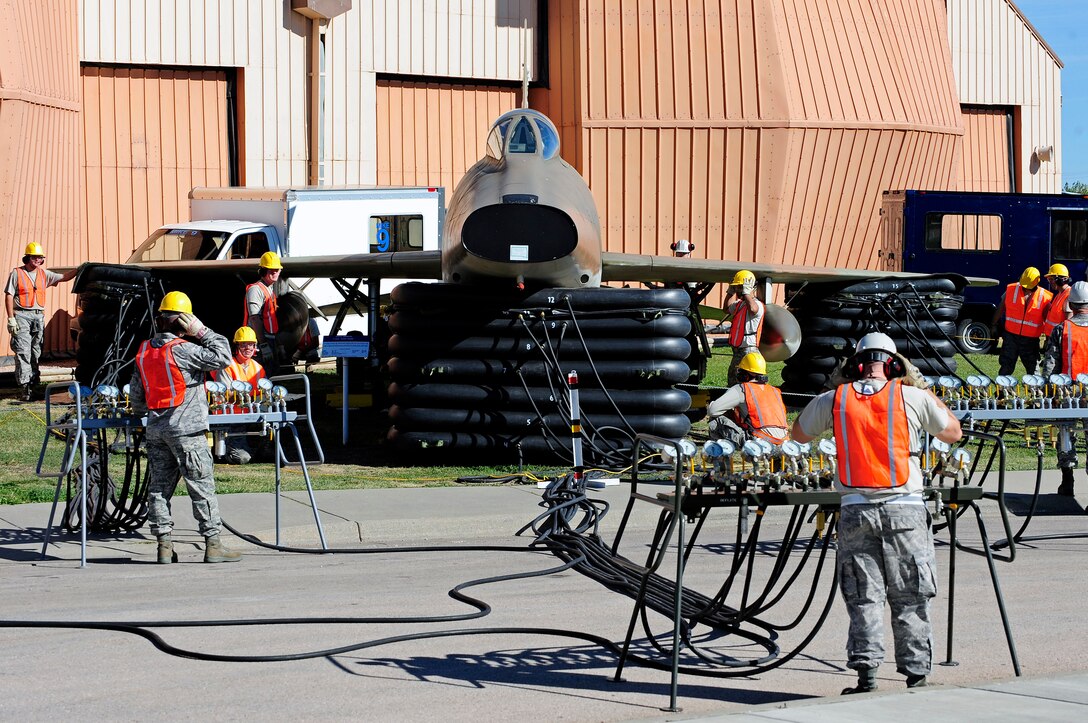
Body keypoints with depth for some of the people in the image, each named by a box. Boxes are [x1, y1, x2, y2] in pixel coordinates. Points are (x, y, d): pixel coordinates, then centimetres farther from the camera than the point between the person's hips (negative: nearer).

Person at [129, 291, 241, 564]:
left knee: (159, 486, 9)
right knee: (202, 486, -2)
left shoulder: (144, 351, 8)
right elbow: (222, 356, -16)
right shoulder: (182, 349, -14)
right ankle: (213, 544, -2)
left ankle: (164, 544, 8)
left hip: (155, 429, 7)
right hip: (186, 428, -6)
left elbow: (136, 393, 14)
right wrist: (202, 331, -9)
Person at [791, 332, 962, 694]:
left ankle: (866, 670, -5)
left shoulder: (834, 400, 4)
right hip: (904, 508, -1)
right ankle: (915, 672, 7)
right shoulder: (911, 397, -1)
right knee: (909, 598, 6)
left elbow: (799, 433, 22)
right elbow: (952, 433, 15)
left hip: (855, 511, 1)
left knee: (863, 597, 5)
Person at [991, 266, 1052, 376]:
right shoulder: (1011, 290, -2)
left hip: (1031, 339, 0)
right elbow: (1001, 308, 9)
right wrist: (994, 325, 12)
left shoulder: (1044, 297, -5)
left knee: (1033, 370, 4)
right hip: (1011, 336, 0)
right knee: (1006, 368, 5)